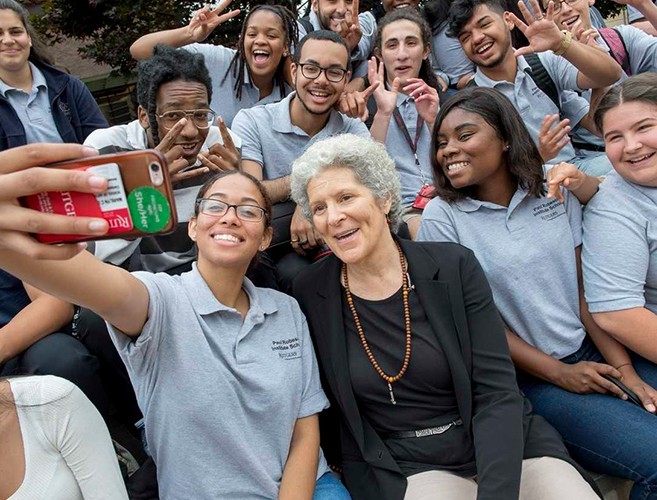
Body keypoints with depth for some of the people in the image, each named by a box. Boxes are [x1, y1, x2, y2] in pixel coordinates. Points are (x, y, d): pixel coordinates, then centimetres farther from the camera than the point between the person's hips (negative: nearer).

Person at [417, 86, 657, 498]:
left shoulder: (556, 190, 1)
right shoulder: (442, 216, -9)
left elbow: (585, 289, 2)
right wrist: (561, 374, -8)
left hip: (594, 352, 5)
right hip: (530, 379, -4)